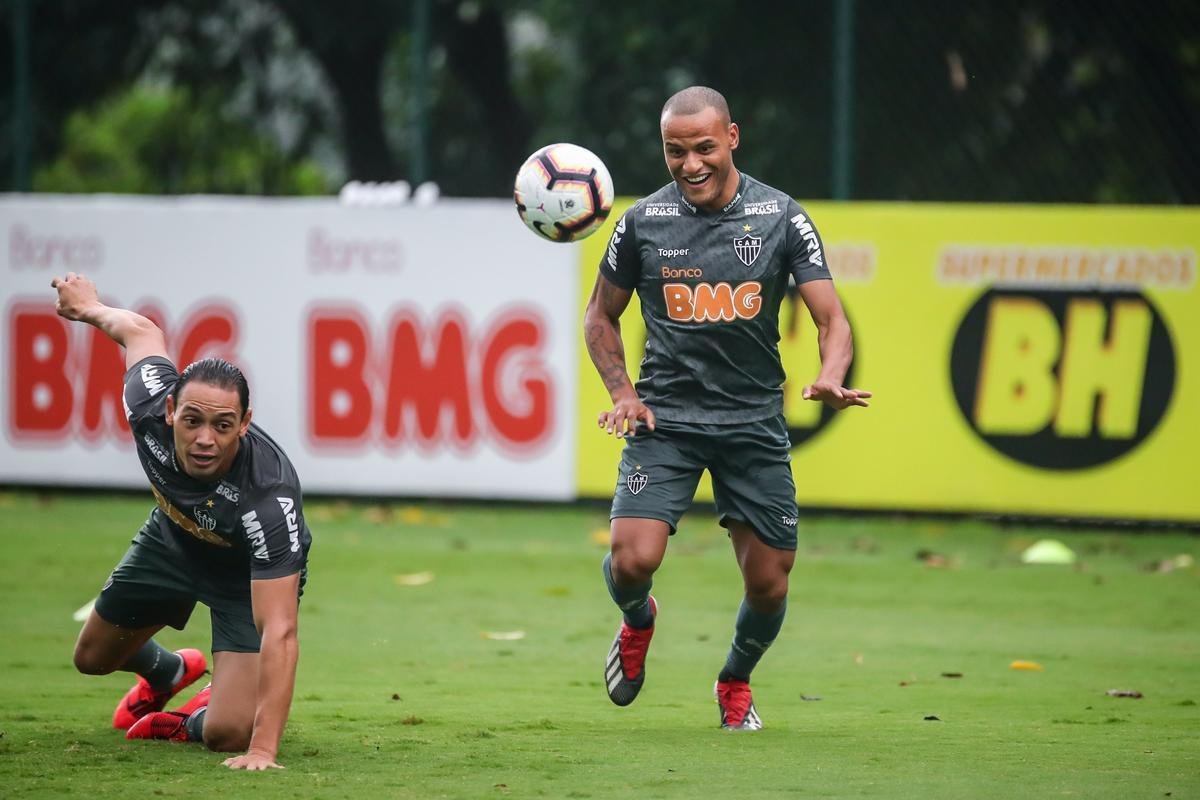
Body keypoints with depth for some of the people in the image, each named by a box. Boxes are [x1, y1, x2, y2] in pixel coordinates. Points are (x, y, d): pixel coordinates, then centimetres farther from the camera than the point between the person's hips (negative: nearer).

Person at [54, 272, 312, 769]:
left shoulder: (269, 498, -46)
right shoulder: (150, 407, -34)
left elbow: (279, 633, -48)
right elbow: (140, 332, -10)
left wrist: (263, 751, -55)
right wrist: (91, 308, 15)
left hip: (250, 573, -5)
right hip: (173, 537, 5)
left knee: (227, 735, -20)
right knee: (93, 657, 22)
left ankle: (199, 720, 17)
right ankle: (167, 672, 56)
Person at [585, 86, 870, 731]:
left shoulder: (780, 217, -4)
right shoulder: (643, 221, -2)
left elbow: (832, 320, -5)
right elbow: (601, 316, 12)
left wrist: (829, 378, -26)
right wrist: (622, 392, -4)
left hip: (755, 423, 1)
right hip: (665, 418, -1)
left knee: (769, 586, 2)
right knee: (631, 560, -20)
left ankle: (736, 681, 34)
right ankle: (637, 620, 17)